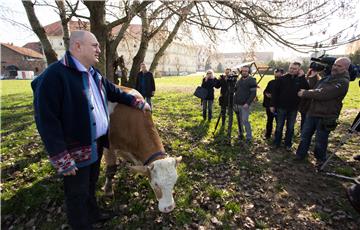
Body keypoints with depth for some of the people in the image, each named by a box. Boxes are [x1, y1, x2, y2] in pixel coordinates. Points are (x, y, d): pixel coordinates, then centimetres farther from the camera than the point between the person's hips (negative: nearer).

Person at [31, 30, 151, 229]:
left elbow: (114, 92, 21)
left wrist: (138, 103, 15)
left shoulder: (95, 74, 7)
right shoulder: (54, 75, -20)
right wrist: (61, 159, -22)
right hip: (76, 150, -8)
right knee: (77, 193, 12)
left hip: (97, 143, 9)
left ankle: (92, 213, 51)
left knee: (91, 183, 28)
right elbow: (46, 121, -22)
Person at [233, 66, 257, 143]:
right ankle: (240, 134, 24)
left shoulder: (252, 80, -5)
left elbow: (253, 93, -12)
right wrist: (234, 102, 11)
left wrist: (247, 103, -20)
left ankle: (249, 137, 0)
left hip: (245, 105, -6)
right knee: (239, 121, 11)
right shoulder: (239, 80, 13)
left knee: (245, 120, -11)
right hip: (237, 104, 6)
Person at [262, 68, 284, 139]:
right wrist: (266, 94, -6)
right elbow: (265, 91, 14)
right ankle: (267, 135, 31)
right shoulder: (271, 82, 6)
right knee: (269, 120, 16)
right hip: (269, 105, 4)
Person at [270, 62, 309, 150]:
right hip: (281, 107, -1)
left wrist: (302, 78, -16)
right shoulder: (282, 79, -5)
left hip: (293, 108, 1)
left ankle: (288, 144, 26)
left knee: (290, 127, 12)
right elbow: (275, 91, -4)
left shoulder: (301, 80, -1)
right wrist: (273, 105, -7)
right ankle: (276, 143, 22)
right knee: (279, 126, 9)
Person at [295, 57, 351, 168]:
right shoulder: (328, 77, 13)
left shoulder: (343, 82, -16)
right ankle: (300, 155, 30)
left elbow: (323, 93, -25)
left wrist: (305, 93, -16)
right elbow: (315, 89, 19)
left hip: (325, 117, -8)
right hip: (312, 113, 8)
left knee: (320, 141, 6)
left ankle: (321, 161, 28)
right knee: (305, 135, 15)